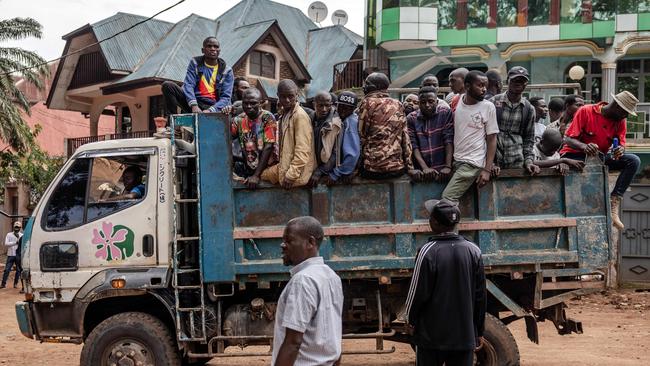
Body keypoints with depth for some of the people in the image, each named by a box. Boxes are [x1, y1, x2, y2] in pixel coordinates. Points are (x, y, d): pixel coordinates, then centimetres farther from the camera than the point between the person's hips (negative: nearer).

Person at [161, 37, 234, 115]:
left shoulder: (226, 71, 5)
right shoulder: (195, 63, 10)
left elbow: (226, 97, -3)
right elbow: (188, 85, -5)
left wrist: (211, 110, -22)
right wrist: (194, 105, -24)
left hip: (211, 106, -1)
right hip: (194, 101, 1)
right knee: (168, 85, -17)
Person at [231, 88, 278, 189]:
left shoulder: (267, 118, -9)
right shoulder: (239, 119, 6)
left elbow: (268, 147, -15)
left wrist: (256, 175, -20)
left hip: (267, 168, -5)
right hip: (247, 168, 5)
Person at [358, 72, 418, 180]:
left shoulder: (368, 103, -2)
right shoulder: (398, 105, 10)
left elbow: (361, 136, -3)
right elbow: (405, 138, 7)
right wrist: (410, 167, 7)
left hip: (372, 169, -4)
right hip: (397, 169, 4)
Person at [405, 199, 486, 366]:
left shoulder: (428, 251, -13)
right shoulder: (474, 251, 0)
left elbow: (418, 293, -9)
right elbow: (480, 295, 5)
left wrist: (411, 319, 10)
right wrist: (479, 331, 14)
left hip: (432, 335, -3)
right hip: (465, 335, 4)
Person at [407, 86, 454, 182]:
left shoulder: (446, 113, 4)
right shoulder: (411, 119, 6)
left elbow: (449, 141, -4)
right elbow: (413, 146, -1)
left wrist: (448, 167, -13)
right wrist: (425, 168, -13)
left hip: (442, 170, -1)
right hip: (421, 171, 1)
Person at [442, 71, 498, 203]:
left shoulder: (488, 107, -5)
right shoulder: (455, 102, 5)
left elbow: (492, 139, -3)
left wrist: (487, 170, -9)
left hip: (473, 163, -4)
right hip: (455, 161, 5)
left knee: (447, 199, -16)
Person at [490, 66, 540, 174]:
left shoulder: (529, 109, 10)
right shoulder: (494, 102, 1)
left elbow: (529, 139, 14)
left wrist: (528, 161, 1)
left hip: (517, 162, 2)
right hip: (494, 160, -2)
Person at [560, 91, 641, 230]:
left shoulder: (620, 121, 2)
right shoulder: (585, 112, -13)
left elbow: (621, 144, -1)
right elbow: (568, 139, -17)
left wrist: (620, 150, -27)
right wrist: (584, 146, -38)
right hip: (575, 155, -5)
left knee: (633, 161, -18)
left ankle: (614, 202, -26)